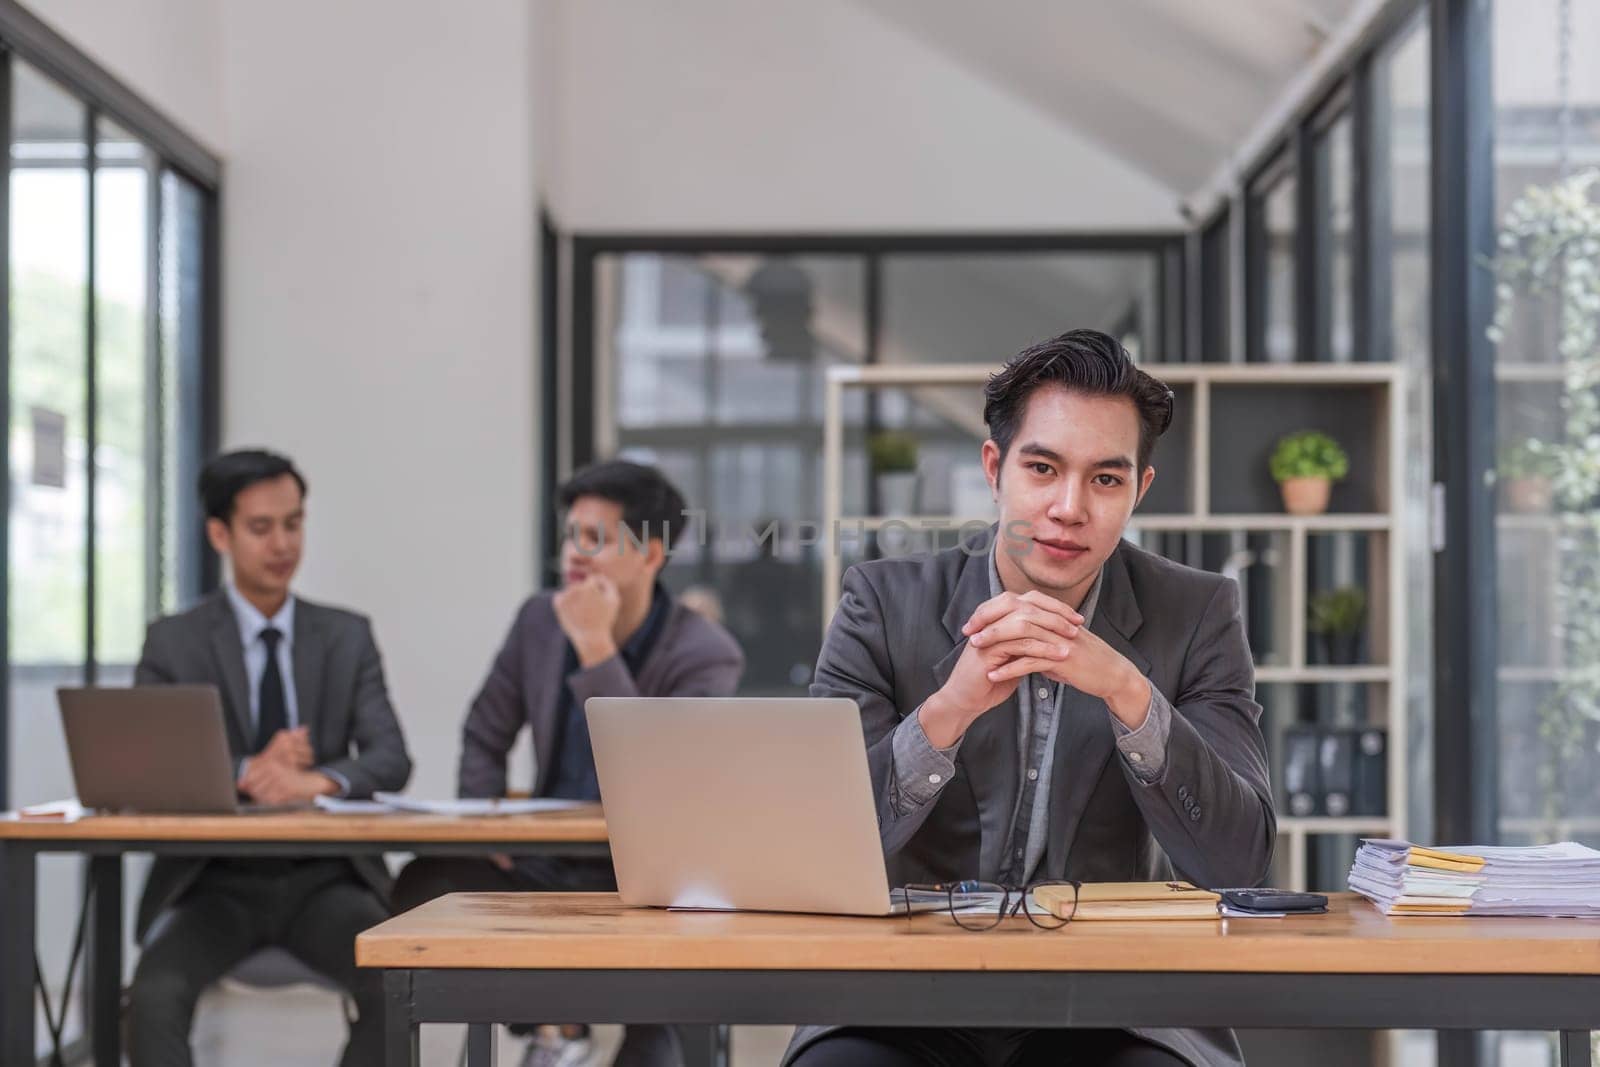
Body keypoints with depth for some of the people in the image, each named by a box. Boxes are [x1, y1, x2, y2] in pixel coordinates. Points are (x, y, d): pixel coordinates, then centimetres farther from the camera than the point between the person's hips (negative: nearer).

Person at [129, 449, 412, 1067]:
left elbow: (391, 760, -2)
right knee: (155, 993, -32)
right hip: (216, 882, -1)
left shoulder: (348, 638, 10)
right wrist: (247, 772, -22)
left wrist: (318, 780, -24)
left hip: (322, 880, 1)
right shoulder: (173, 643, 4)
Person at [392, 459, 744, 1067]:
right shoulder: (540, 620, 3)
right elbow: (484, 738, 16)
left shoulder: (705, 656, -13)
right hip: (544, 868, 7)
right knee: (422, 887, -20)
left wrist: (597, 651, -26)